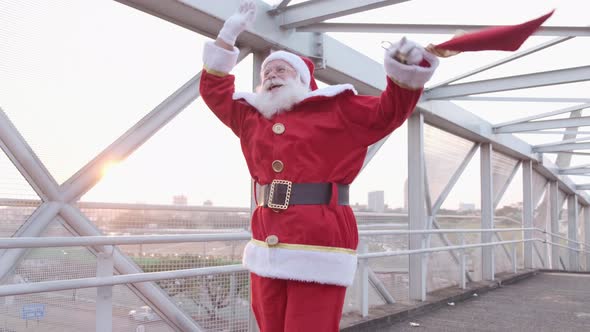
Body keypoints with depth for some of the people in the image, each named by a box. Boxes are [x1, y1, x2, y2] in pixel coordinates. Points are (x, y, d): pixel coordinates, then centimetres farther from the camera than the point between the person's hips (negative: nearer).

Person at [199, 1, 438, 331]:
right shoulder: (252, 117, 18)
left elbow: (388, 112, 6)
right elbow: (216, 91, 27)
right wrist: (230, 32, 23)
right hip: (267, 252, 5)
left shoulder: (336, 111, 8)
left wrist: (406, 68, -12)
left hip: (318, 252, -5)